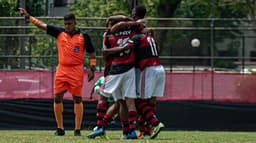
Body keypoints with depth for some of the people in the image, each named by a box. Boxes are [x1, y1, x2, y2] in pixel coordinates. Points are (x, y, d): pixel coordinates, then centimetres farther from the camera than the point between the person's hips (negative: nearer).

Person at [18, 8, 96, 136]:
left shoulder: (83, 36, 0)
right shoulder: (59, 32, 5)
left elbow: (92, 53, 5)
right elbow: (41, 25, 2)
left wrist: (92, 69, -2)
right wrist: (28, 17, -6)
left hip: (76, 70, -3)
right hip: (61, 70, 3)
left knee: (77, 99, -2)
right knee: (57, 97, -1)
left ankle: (77, 129, 2)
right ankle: (60, 129, 9)